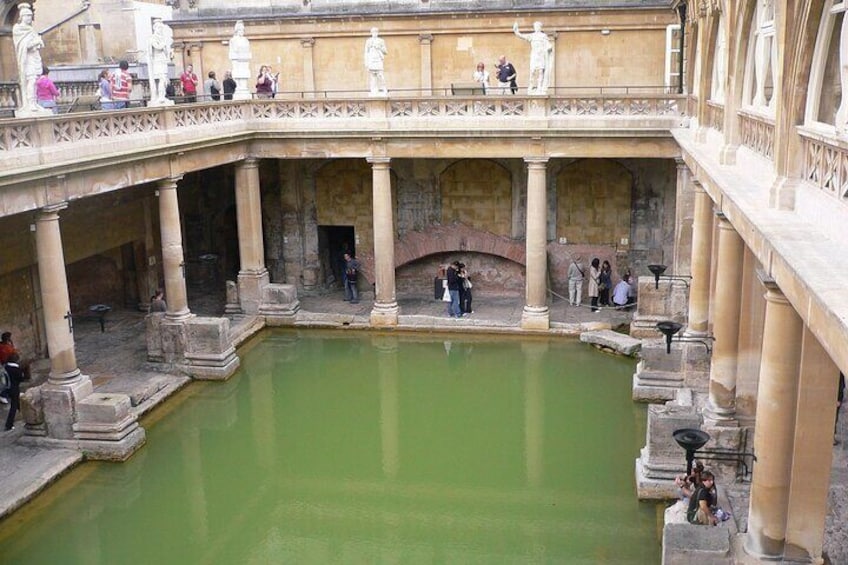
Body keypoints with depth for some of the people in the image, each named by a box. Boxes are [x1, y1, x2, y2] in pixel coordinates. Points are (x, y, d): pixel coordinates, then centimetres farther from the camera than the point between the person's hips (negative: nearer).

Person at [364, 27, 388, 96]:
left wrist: (379, 48, -8)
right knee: (372, 76, -4)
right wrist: (366, 62, 4)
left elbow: (385, 52, 9)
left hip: (378, 60, -1)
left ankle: (383, 91, -6)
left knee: (380, 75, -12)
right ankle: (374, 91, -4)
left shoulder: (381, 41, 11)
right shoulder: (368, 41, 14)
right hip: (371, 60, 1)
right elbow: (366, 52, 12)